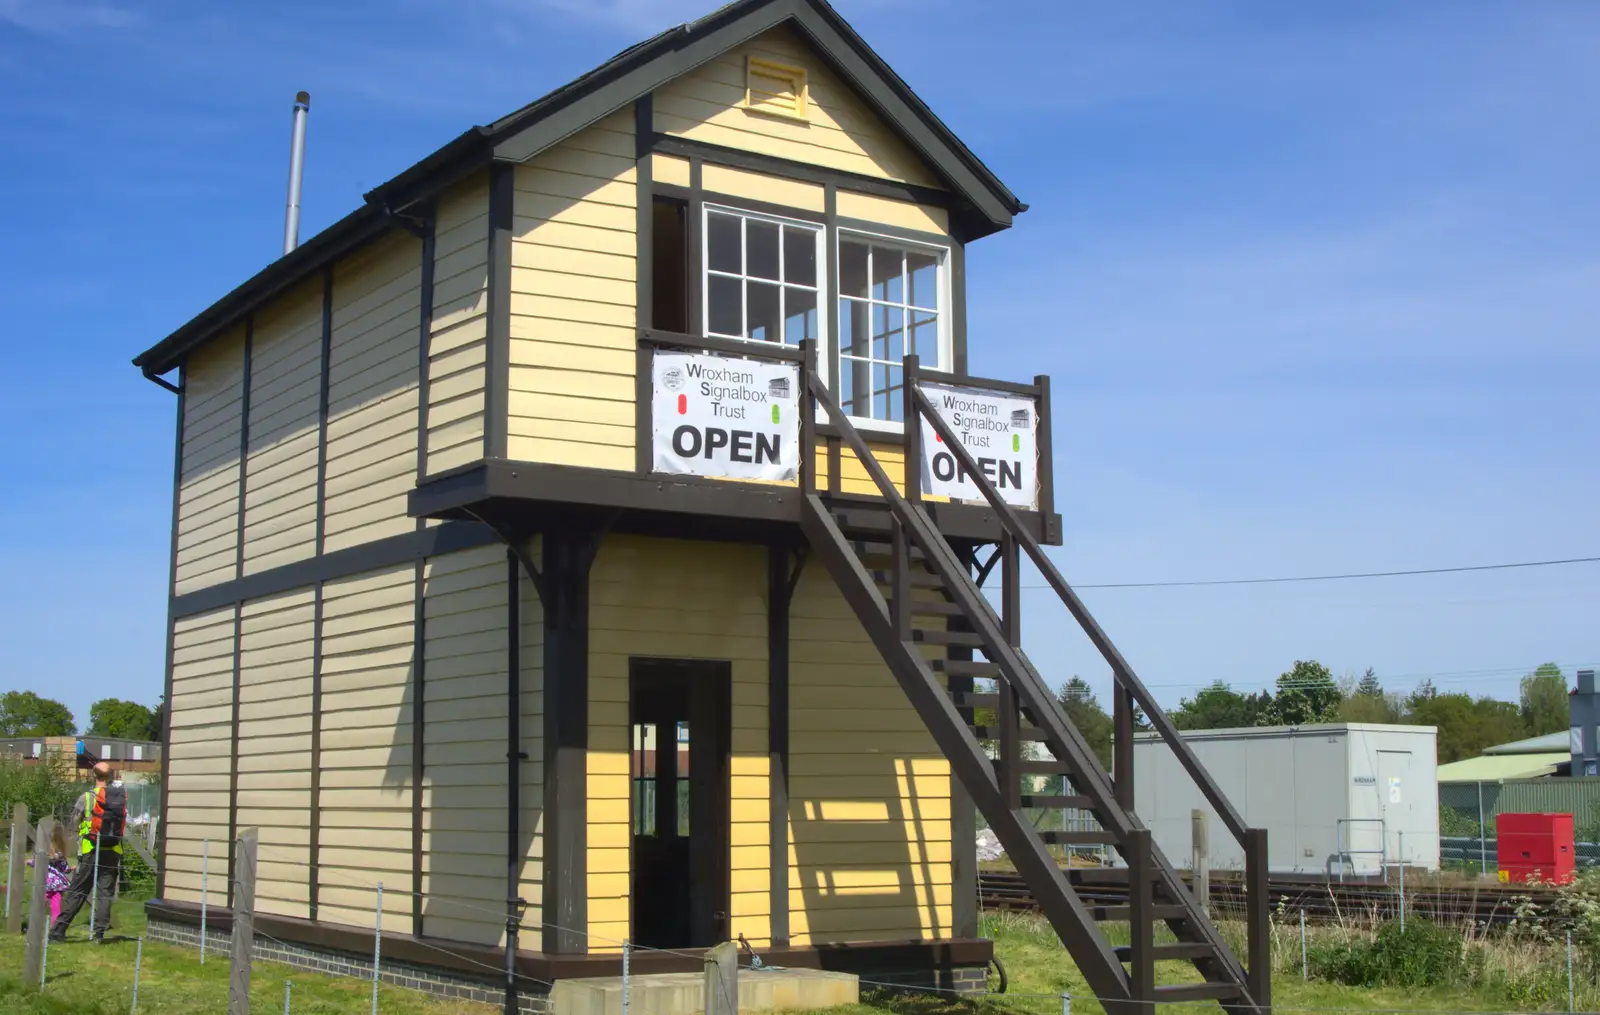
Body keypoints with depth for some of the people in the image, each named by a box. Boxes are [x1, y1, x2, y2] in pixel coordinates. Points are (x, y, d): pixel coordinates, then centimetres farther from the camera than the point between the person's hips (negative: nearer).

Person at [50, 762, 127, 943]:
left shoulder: (87, 798, -6)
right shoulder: (122, 797, 1)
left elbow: (74, 819, 5)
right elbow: (124, 818, 6)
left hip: (90, 853, -2)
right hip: (113, 853, 2)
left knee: (77, 893, 5)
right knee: (105, 893, 5)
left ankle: (58, 930, 5)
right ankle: (99, 932, 1)